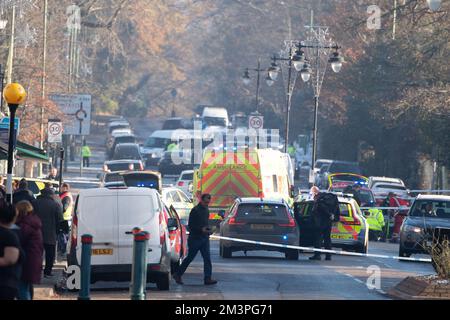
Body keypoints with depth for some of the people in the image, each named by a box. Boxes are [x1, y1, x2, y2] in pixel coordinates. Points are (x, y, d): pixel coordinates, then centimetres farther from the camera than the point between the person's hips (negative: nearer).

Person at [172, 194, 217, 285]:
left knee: (207, 259, -3)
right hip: (195, 239, -7)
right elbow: (190, 225, -13)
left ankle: (208, 278, -6)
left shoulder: (206, 210, 13)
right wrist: (201, 229, -23)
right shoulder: (195, 210, -11)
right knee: (190, 258, 2)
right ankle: (177, 274, 17)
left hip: (205, 238, 7)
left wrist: (208, 230, 5)